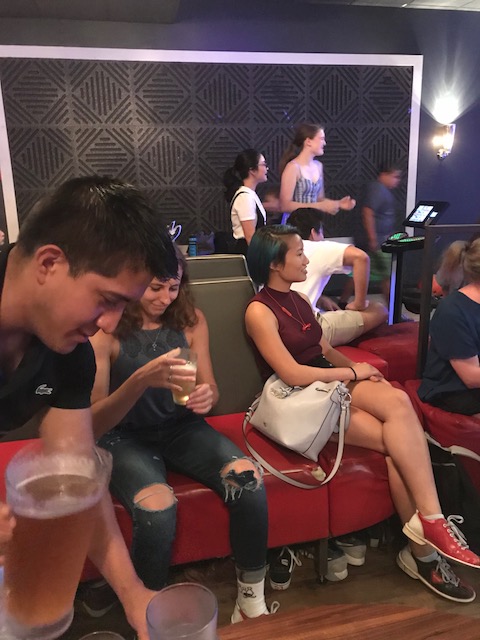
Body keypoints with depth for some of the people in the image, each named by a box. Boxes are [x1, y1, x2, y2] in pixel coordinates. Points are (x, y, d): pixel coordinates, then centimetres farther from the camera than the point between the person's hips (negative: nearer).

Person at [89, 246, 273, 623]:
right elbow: (94, 424, -17)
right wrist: (142, 379, -35)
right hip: (124, 437, -3)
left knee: (249, 480, -23)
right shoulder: (105, 331, -14)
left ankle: (252, 601, -1)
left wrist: (207, 397, -23)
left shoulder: (191, 320, -2)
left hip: (182, 427, 3)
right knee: (157, 510, -33)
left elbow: (211, 390, 4)